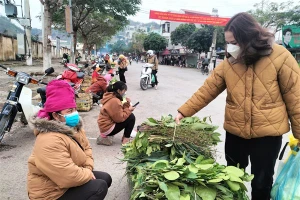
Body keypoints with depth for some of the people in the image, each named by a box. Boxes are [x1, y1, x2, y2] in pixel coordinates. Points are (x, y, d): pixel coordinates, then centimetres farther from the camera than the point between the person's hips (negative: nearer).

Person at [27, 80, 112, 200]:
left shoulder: (73, 126, -1)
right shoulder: (49, 142, -33)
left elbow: (86, 148, 7)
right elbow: (69, 176, -35)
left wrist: (88, 169, -10)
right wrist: (88, 174, -16)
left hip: (67, 178, 10)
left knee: (105, 178, 10)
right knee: (99, 187, -18)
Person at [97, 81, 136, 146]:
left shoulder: (112, 97, 9)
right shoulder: (114, 101, -21)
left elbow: (120, 111, 13)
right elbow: (120, 118, -20)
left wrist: (127, 104, 1)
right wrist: (129, 110, -9)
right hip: (107, 128, -10)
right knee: (131, 117, -11)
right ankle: (126, 139, -1)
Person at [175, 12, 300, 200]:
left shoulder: (279, 57, -11)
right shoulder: (228, 63, -3)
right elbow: (206, 90, -5)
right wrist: (183, 112, -13)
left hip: (268, 133, -2)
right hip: (235, 132, 3)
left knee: (262, 181, 14)